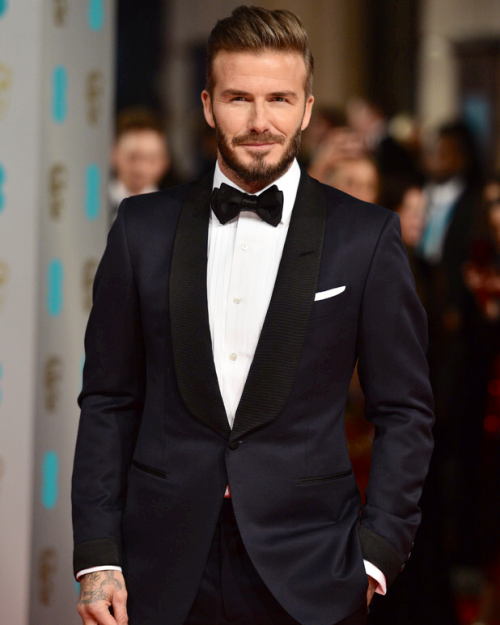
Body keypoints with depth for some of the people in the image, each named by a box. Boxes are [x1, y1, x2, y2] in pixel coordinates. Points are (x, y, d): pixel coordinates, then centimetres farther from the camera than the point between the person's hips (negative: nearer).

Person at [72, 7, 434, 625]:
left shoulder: (366, 237, 0)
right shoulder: (144, 227, 5)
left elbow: (405, 411, 2)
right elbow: (108, 402, 6)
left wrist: (377, 554, -6)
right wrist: (97, 555, -1)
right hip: (163, 574, 2)